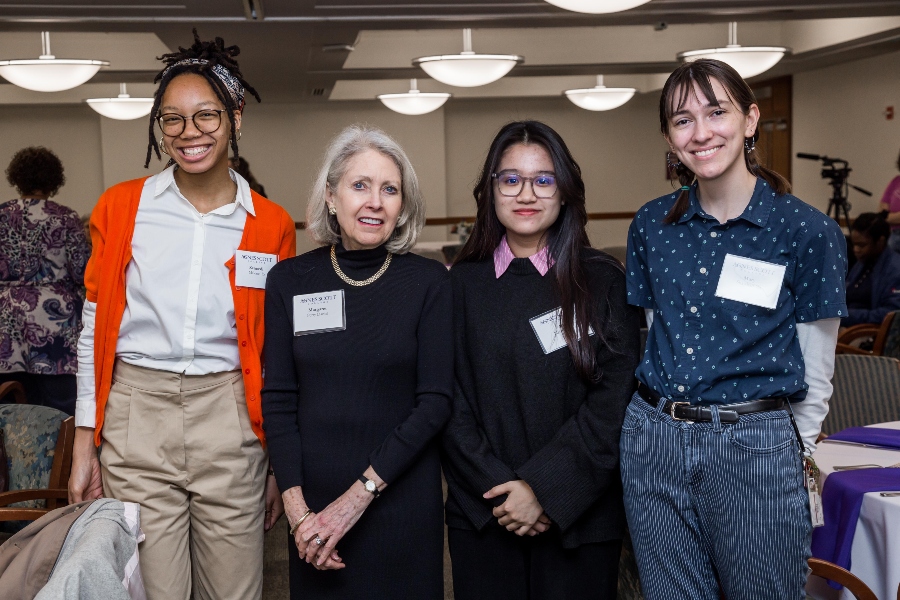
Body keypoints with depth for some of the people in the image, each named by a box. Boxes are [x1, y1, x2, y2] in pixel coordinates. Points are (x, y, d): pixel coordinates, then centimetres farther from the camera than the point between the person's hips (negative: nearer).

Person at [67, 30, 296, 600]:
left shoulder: (271, 226, 2)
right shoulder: (121, 207, 2)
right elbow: (94, 330, 5)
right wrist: (85, 446, 2)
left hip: (230, 425, 0)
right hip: (136, 420, 0)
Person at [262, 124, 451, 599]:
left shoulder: (429, 282, -5)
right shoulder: (289, 280, -1)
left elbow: (436, 400, -9)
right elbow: (278, 400, -1)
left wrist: (360, 493, -15)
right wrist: (297, 507, -11)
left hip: (402, 497, -1)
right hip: (313, 501, 1)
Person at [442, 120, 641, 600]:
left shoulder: (602, 280, -2)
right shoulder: (462, 285, 2)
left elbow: (615, 398, -8)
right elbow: (450, 403, -1)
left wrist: (546, 490, -14)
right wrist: (498, 488, -11)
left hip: (578, 517, -1)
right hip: (482, 519, 1)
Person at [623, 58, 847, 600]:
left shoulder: (806, 231, -8)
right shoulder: (652, 225, 3)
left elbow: (815, 371, -1)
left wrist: (793, 451, 4)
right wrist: (662, 416, 13)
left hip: (757, 448, -3)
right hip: (655, 441, 4)